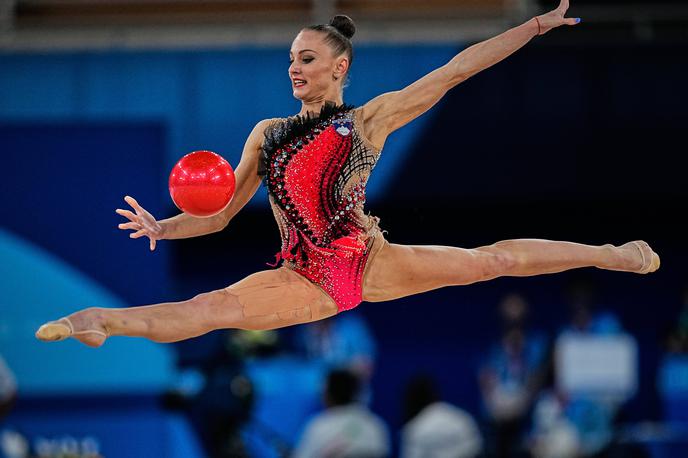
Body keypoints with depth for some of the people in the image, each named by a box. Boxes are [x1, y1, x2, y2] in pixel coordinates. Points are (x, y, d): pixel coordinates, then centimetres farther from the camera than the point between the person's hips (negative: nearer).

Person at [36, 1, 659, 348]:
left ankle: (609, 254, 16)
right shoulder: (268, 134, 9)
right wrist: (163, 229, -8)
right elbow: (220, 214, 11)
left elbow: (455, 71, -1)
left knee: (490, 260, -3)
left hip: (369, 263, 0)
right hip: (304, 280, 0)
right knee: (217, 307, -27)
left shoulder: (371, 120, 2)